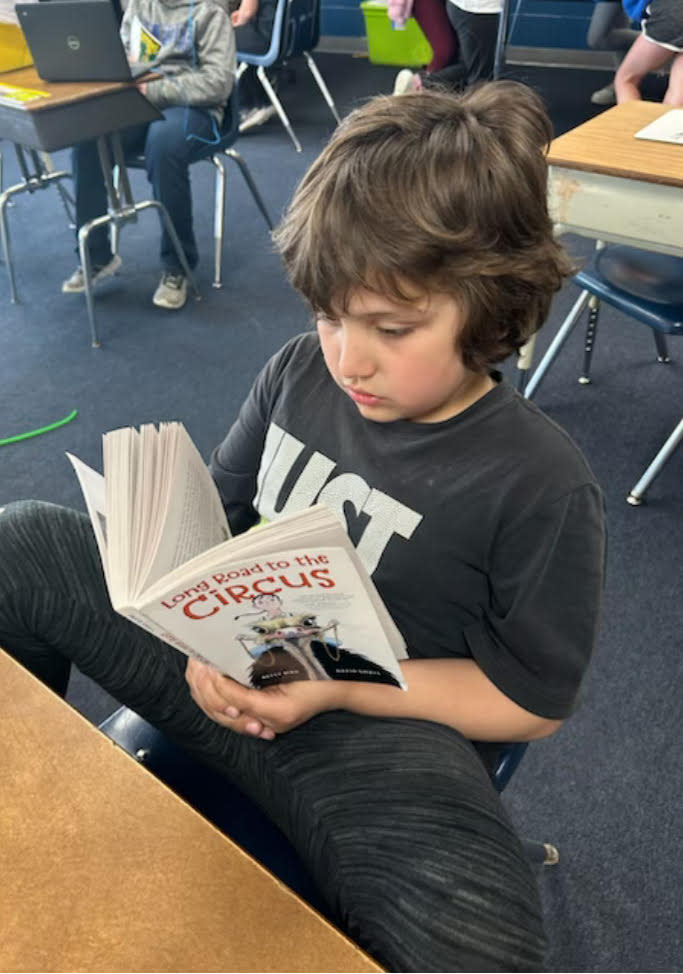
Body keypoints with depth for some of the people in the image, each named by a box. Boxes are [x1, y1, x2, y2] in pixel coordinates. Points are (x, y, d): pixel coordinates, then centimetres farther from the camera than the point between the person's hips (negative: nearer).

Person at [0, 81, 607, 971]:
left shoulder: (541, 484, -16)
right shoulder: (300, 371, -2)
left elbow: (534, 700, -10)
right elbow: (223, 514, 9)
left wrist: (338, 687, -21)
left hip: (381, 728, -4)